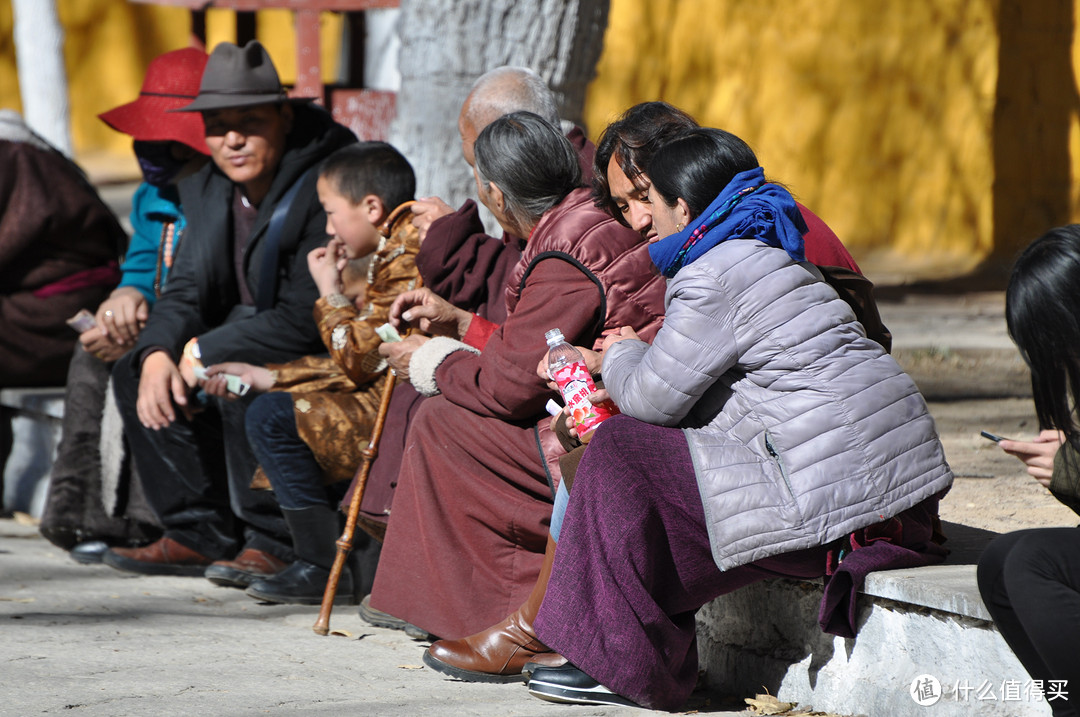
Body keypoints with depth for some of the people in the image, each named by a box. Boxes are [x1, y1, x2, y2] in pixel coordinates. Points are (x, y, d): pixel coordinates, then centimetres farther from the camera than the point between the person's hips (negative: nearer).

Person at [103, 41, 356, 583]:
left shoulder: (324, 187, -23)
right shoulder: (206, 191, 4)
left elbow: (306, 319, -28)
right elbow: (186, 291, 3)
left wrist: (204, 353, -23)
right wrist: (158, 355, -20)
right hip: (252, 339, 9)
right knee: (134, 371, -3)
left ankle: (275, 543, -18)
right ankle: (201, 535, 0)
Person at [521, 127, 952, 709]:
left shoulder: (712, 279, -11)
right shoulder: (768, 258, 21)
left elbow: (653, 400, -7)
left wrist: (624, 356, 14)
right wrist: (639, 353, 19)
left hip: (828, 500, -10)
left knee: (620, 454, -4)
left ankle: (620, 665, 1)